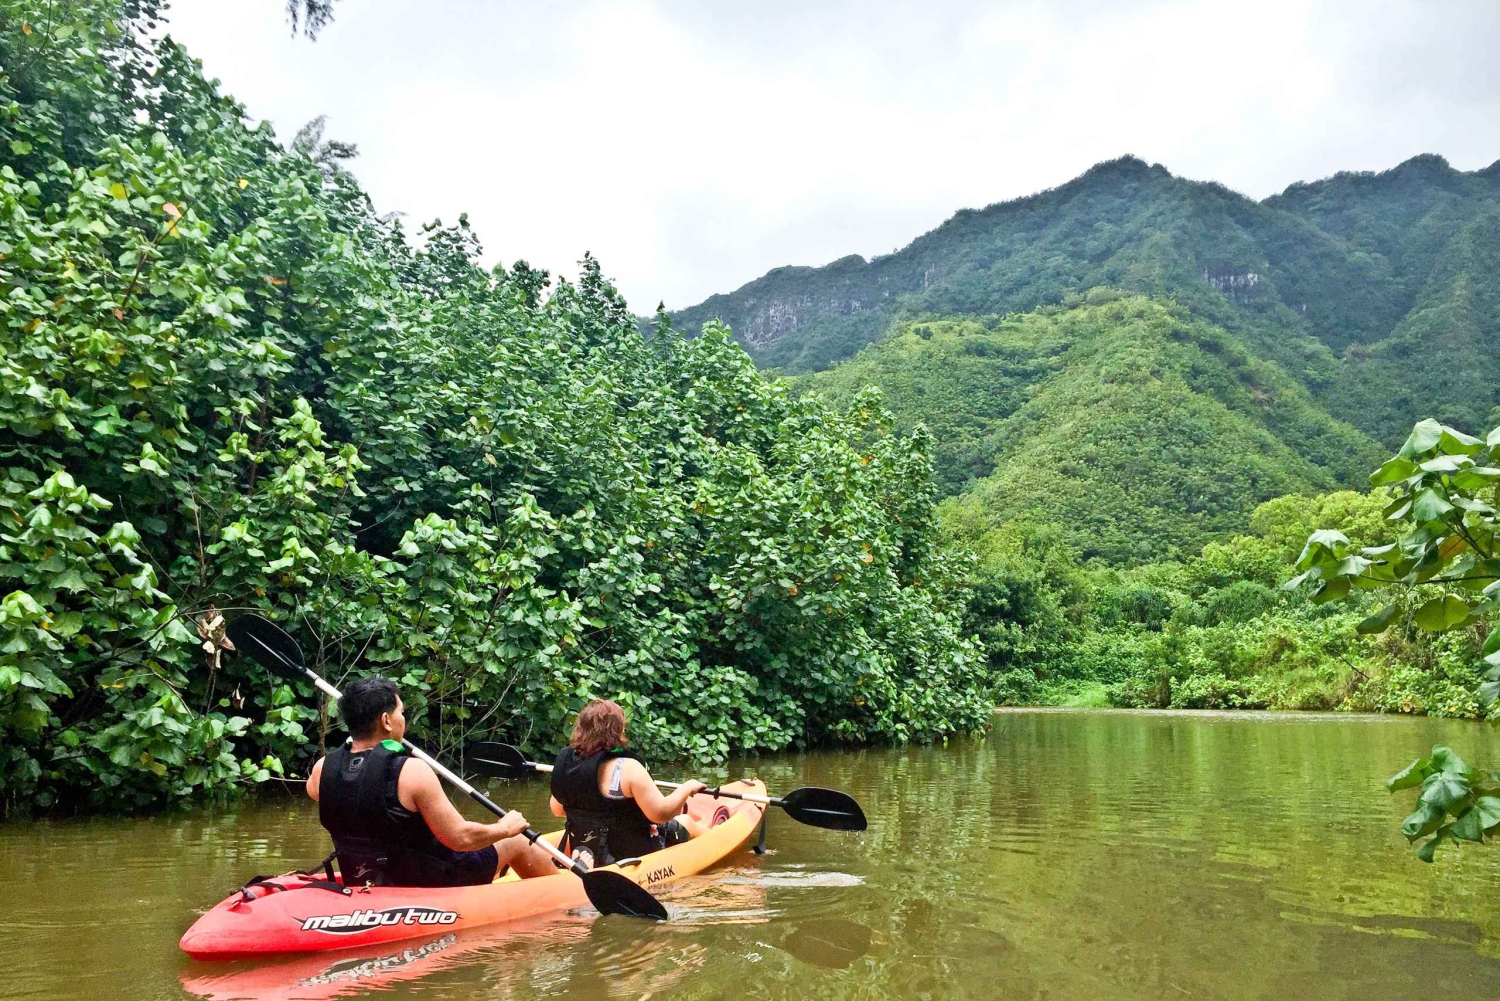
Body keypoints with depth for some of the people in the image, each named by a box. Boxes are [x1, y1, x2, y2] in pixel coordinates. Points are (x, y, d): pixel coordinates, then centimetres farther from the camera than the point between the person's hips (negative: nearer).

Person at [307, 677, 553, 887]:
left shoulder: (322, 769, -10)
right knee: (515, 843, 17)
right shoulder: (411, 771, -27)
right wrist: (504, 828, -5)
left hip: (362, 887, 6)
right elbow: (460, 837, -24)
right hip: (430, 886, -6)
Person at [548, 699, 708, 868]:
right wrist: (687, 788, -9)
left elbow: (557, 810, 8)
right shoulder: (627, 767, -25)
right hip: (632, 853, -6)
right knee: (686, 821, 23)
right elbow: (661, 813, -25)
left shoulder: (564, 760, -6)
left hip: (584, 849, 6)